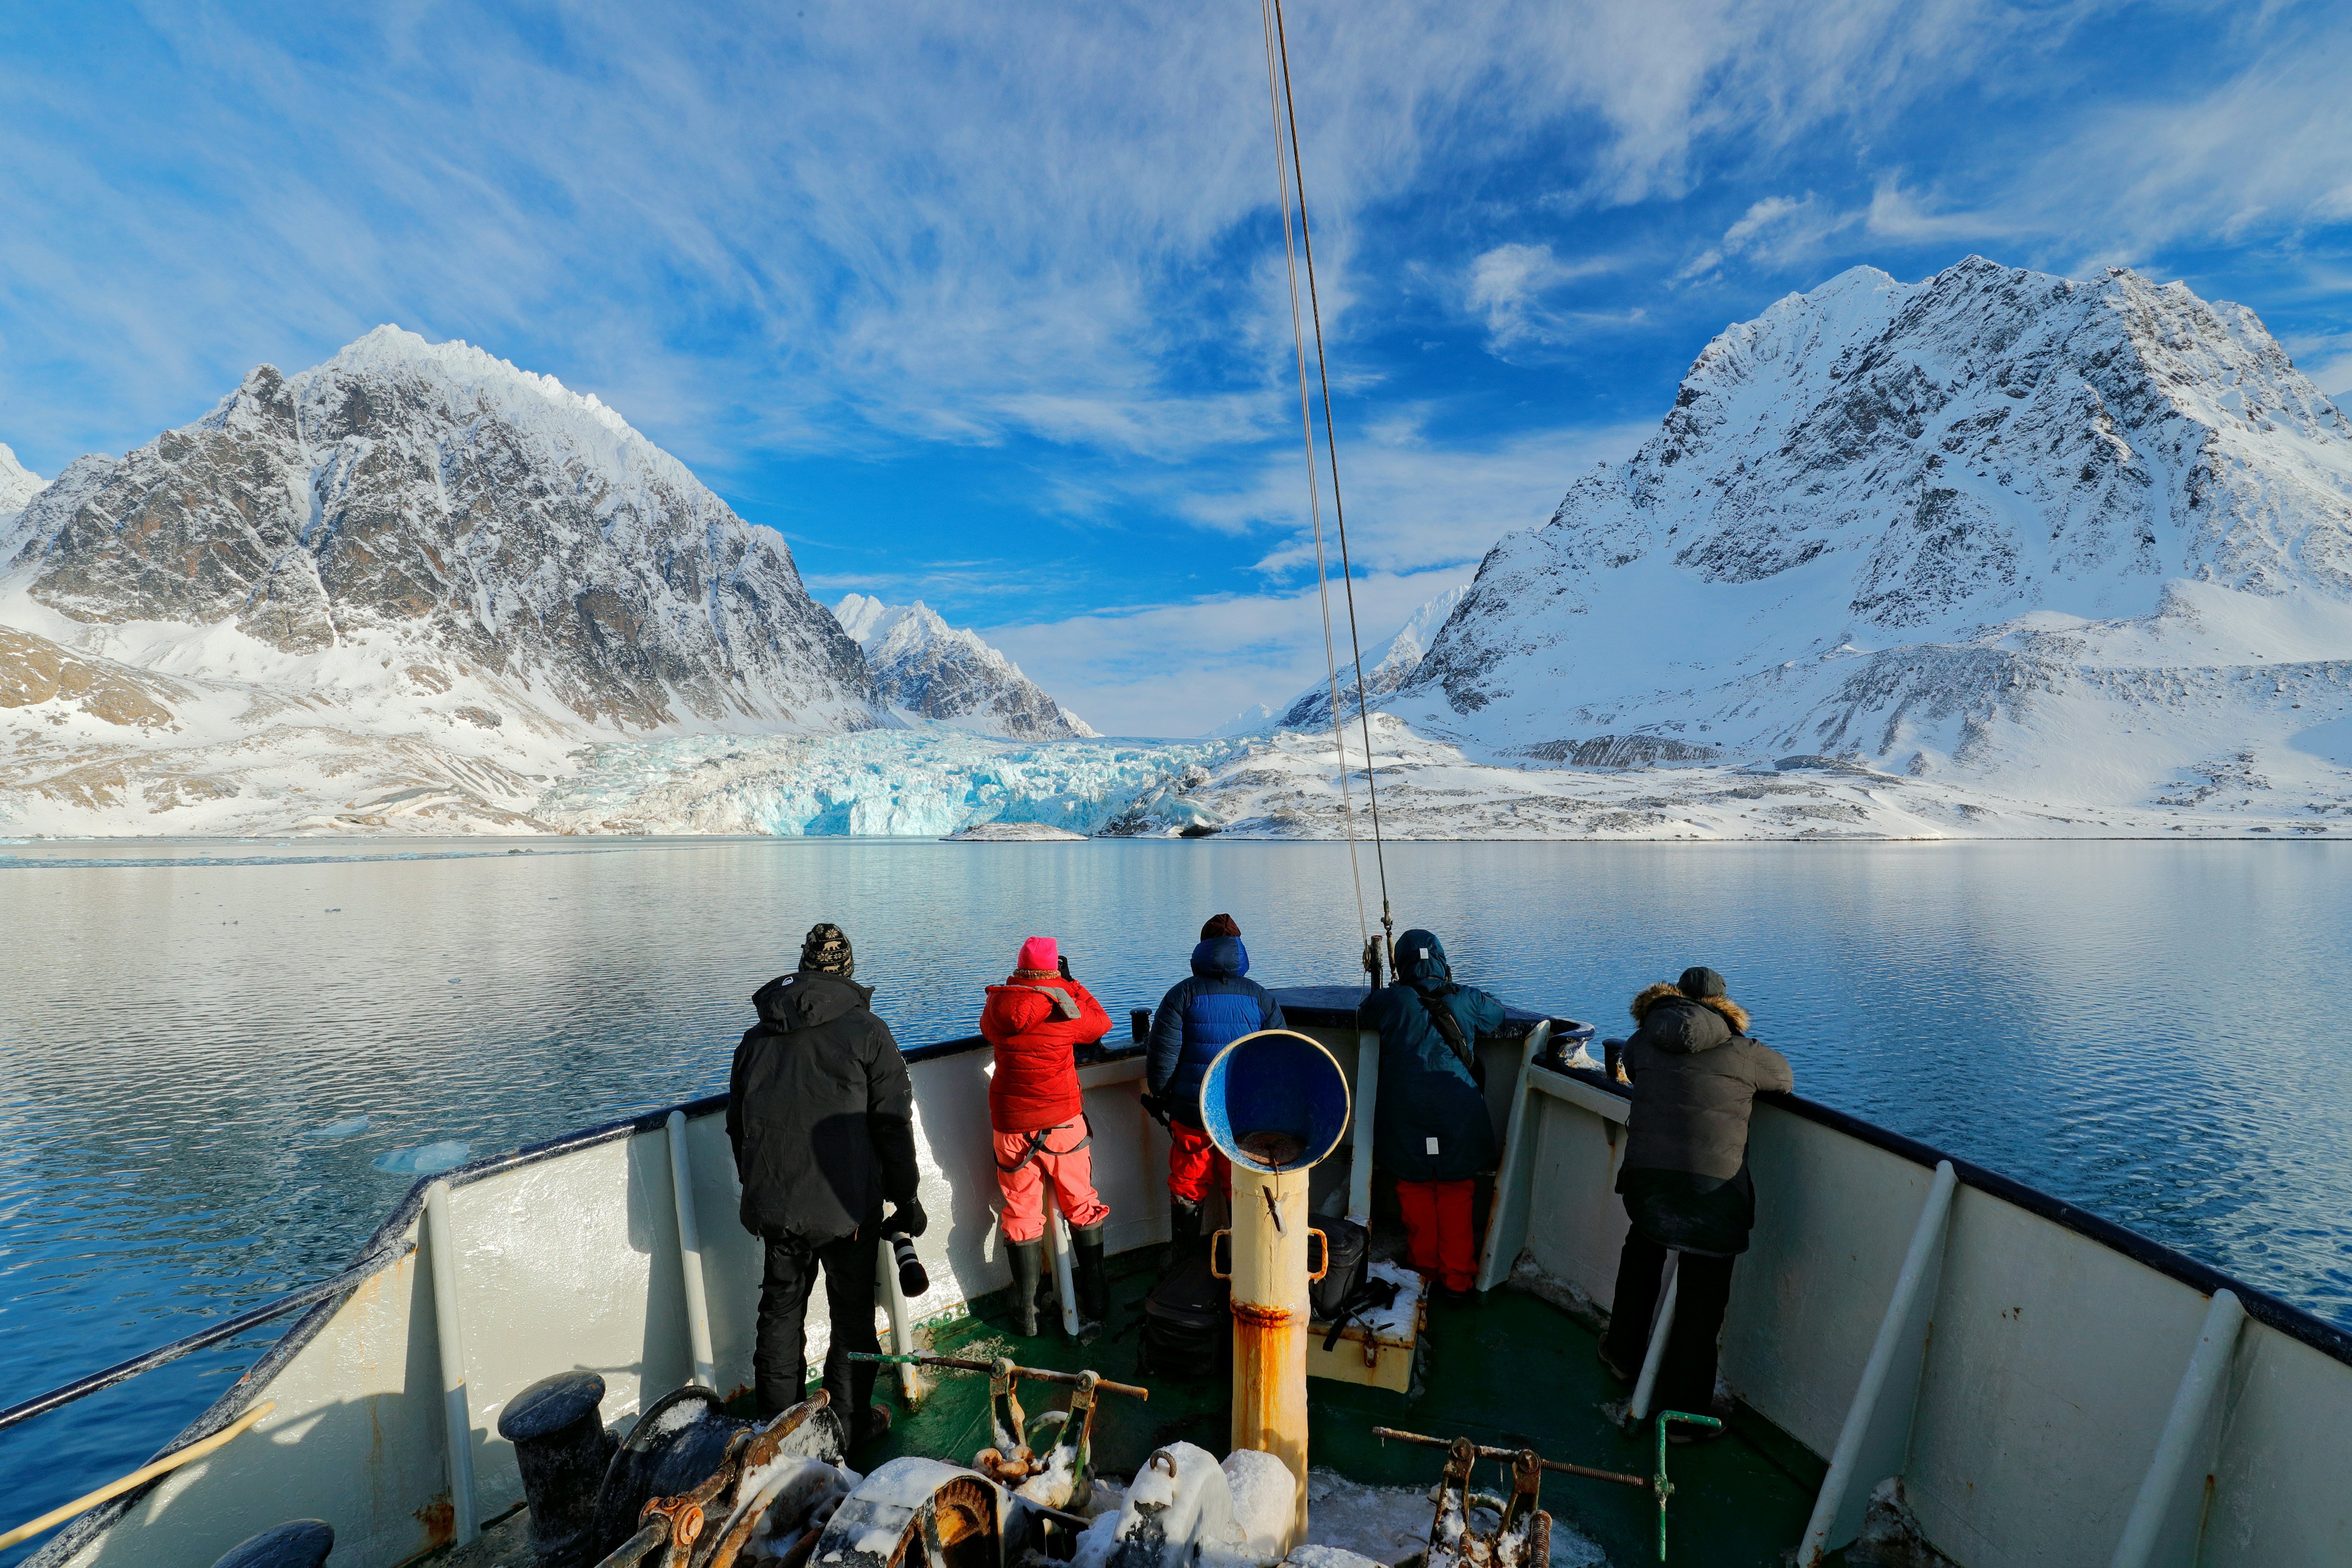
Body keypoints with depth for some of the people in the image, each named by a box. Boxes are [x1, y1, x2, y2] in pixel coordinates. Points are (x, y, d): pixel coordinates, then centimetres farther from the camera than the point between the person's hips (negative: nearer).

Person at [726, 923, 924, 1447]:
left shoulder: (757, 1036, 6)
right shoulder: (866, 1031, -9)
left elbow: (738, 1127, 15)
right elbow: (893, 1126, -10)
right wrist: (905, 1197, 0)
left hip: (774, 1205, 4)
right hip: (847, 1207, -4)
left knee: (780, 1312, 20)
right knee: (852, 1316, 13)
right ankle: (851, 1424, 26)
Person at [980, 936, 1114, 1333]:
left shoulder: (997, 1005, -5)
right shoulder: (1065, 1009, -13)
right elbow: (1102, 1024, 5)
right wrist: (1071, 985, 8)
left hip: (1011, 1125, 2)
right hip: (1063, 1121, -2)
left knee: (1021, 1214, 14)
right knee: (1083, 1207, 15)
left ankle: (1026, 1314, 21)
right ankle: (1096, 1298, 27)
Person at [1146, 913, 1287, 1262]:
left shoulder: (1182, 994, -8)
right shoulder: (1261, 997, -2)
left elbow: (1163, 1054, -10)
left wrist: (1159, 1097, 5)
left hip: (1192, 1113, -1)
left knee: (1187, 1190, 16)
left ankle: (1182, 1261, 30)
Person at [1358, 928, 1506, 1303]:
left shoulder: (1390, 1001, -4)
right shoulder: (1468, 1000, 0)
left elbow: (1362, 1018, 15)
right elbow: (1498, 1016, 21)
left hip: (1406, 1119, -1)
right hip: (1459, 1117, 1)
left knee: (1416, 1193, 16)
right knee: (1456, 1198, 13)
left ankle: (1425, 1269, 29)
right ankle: (1457, 1281, 22)